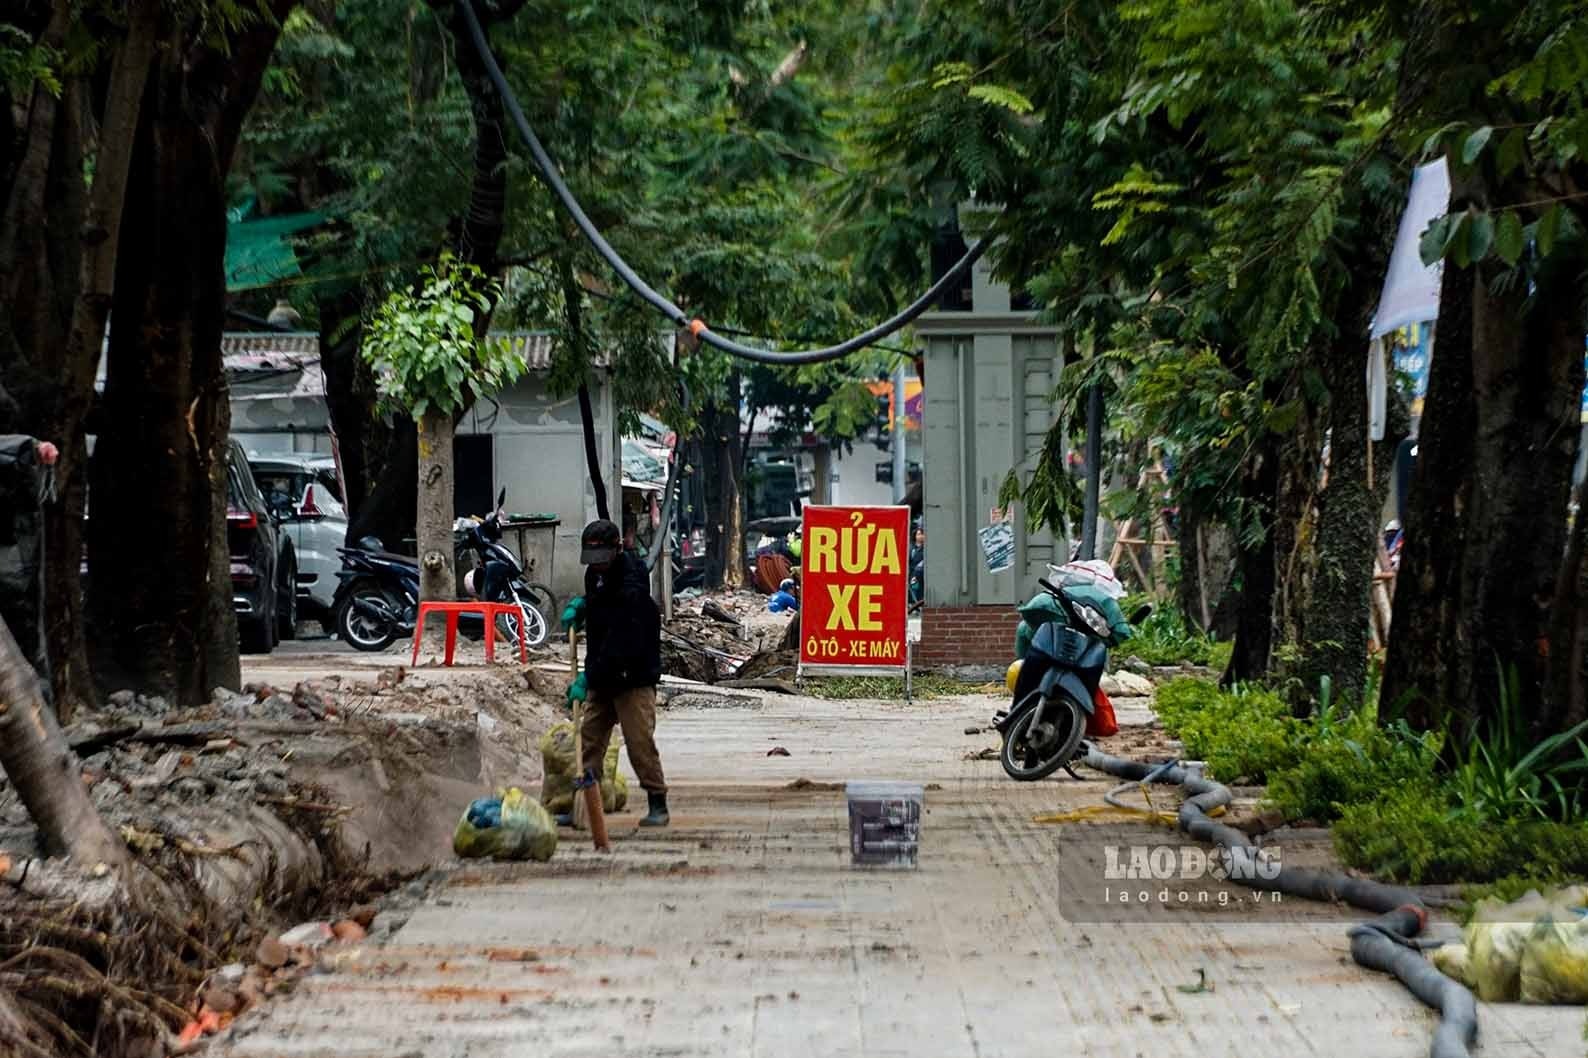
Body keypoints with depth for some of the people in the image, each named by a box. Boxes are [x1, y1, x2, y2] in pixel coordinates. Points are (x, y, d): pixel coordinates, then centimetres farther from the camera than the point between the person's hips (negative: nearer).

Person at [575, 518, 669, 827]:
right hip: (601, 677, 8)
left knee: (640, 741, -9)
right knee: (589, 738, 6)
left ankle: (658, 804, -1)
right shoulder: (595, 574, 7)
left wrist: (590, 675, -30)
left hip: (633, 677, -8)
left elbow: (623, 644, -28)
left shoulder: (632, 587, -22)